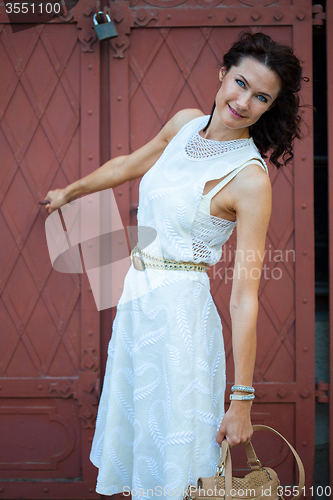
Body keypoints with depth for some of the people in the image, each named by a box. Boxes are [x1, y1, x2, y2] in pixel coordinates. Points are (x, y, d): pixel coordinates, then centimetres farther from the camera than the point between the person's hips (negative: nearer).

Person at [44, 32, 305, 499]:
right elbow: (129, 166, 23)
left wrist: (242, 401, -19)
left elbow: (244, 297, -19)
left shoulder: (251, 180, -17)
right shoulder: (186, 123, 2)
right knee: (130, 429, 19)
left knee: (171, 457, 4)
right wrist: (68, 191, 38)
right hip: (137, 299, 7)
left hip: (181, 308, -7)